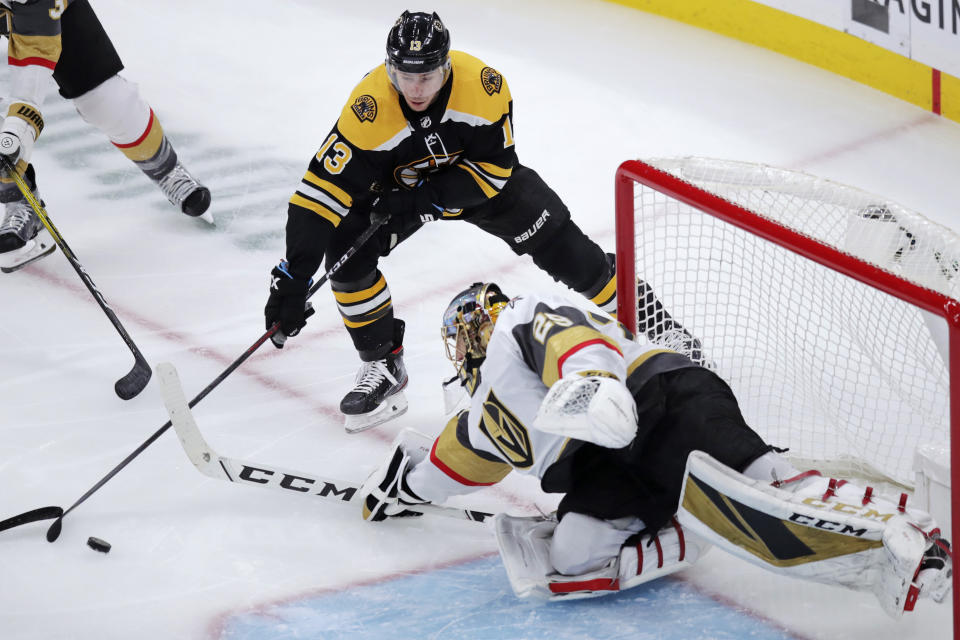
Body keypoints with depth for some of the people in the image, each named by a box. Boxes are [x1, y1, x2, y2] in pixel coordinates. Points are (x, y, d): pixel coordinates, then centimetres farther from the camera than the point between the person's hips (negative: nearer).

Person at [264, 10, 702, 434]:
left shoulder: (483, 85, -34)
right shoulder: (368, 111, -37)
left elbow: (495, 169, -23)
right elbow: (320, 193, -38)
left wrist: (423, 200, -34)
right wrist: (292, 280, -44)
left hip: (478, 173, 0)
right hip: (397, 184, 0)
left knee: (556, 241, 0)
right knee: (346, 248, -22)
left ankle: (633, 305, 26)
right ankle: (383, 364, -4)